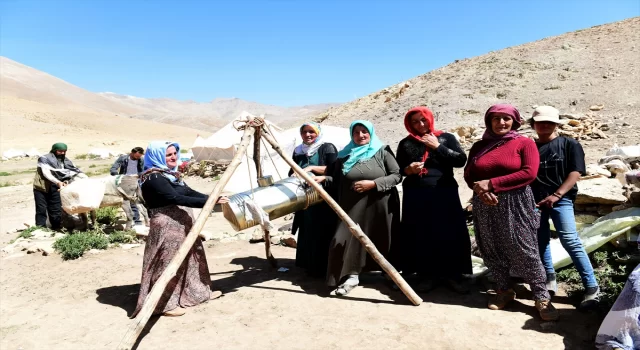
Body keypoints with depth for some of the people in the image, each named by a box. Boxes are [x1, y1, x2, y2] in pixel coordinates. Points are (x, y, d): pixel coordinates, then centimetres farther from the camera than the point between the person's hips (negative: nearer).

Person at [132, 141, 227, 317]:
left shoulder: (170, 174, 13)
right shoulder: (153, 179, -18)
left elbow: (189, 192, 11)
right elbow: (177, 199, -27)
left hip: (182, 225, 11)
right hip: (166, 228, -10)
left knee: (191, 258, 18)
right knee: (168, 264, -2)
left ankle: (198, 291, 33)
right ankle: (164, 304, 10)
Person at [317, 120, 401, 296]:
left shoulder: (383, 151, 0)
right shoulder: (345, 155, 10)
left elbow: (397, 175, -6)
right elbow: (337, 181, 14)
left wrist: (373, 184, -16)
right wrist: (324, 179, -6)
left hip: (378, 206, -2)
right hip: (353, 207, 3)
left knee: (380, 241, 9)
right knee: (347, 238, -6)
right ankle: (351, 276, 7)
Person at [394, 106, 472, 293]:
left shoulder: (446, 138, 6)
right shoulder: (405, 143, 10)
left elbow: (461, 160, -5)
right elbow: (398, 169, 14)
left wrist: (437, 146, -10)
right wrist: (407, 170, -7)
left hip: (444, 194, -1)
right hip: (416, 196, 1)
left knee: (450, 233, -3)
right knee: (420, 235, 1)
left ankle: (453, 274, 12)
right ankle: (427, 274, 15)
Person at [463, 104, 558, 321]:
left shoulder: (524, 143, -1)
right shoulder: (479, 146, 12)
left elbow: (528, 173, -13)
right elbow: (468, 174, 9)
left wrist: (491, 184, -16)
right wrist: (480, 190, -14)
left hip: (515, 205, -4)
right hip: (485, 206, 4)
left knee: (525, 251, -2)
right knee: (493, 251, 10)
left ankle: (542, 297, 10)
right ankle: (503, 290, 26)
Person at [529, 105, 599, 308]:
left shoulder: (569, 144, 2)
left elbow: (575, 173, -6)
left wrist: (556, 195, -15)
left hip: (561, 199, -4)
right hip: (534, 200, 4)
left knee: (570, 241, -13)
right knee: (540, 241, 9)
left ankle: (591, 286, -5)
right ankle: (549, 280, 24)